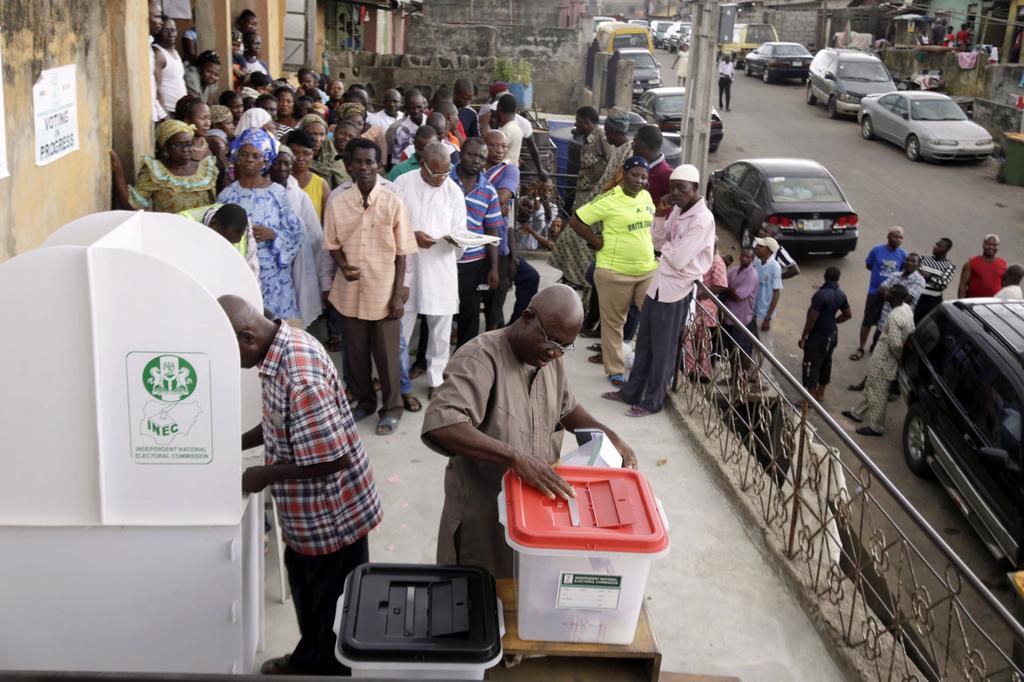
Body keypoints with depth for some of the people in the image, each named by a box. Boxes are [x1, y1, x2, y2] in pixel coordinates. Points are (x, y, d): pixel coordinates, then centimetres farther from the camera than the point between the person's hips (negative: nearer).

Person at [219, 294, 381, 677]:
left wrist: (265, 475, -20)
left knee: (335, 609, 13)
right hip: (307, 513, 10)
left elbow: (334, 460, -31)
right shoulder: (284, 344, -3)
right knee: (306, 586, 29)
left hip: (332, 516, -10)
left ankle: (332, 671, 34)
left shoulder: (302, 380, -34)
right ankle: (309, 660, 50)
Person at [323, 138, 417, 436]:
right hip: (350, 292, 2)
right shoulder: (338, 203, -2)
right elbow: (332, 244, 8)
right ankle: (363, 400, 32)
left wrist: (398, 295, -7)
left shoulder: (392, 202, -7)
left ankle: (392, 407, 21)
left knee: (386, 353, 6)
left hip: (383, 293, -2)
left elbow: (402, 252, -4)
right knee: (355, 351, 14)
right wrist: (343, 265, -14)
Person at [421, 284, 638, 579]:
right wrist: (517, 458, -45)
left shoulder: (549, 358, 0)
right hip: (483, 515, -6)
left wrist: (611, 437, 2)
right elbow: (439, 426, -41)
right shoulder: (480, 358, -26)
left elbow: (566, 409, 19)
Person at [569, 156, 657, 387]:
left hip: (648, 270, 6)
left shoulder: (646, 196, 6)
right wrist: (597, 242, -10)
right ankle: (615, 371, 18)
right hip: (615, 272, -6)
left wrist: (645, 242, 12)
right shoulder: (609, 200, -15)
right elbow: (575, 220, -13)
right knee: (613, 322, 6)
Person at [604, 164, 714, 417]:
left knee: (662, 349, 5)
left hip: (675, 291, -9)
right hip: (658, 283, 9)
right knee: (644, 343, 18)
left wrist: (665, 248, -4)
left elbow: (678, 260, -24)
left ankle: (652, 401, 18)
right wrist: (660, 216, -2)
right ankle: (631, 392, 31)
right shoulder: (677, 210, 7)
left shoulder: (703, 219, -20)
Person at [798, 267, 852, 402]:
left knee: (811, 364, 0)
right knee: (826, 363, 18)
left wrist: (803, 337, -14)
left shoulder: (821, 294, -23)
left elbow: (812, 318, -21)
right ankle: (820, 393, 29)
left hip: (818, 335, -8)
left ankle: (811, 397, 4)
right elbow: (848, 314, 14)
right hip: (832, 334, 8)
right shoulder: (841, 295, 2)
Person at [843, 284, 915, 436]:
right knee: (870, 386, 25)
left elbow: (895, 344, -31)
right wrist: (902, 355, 14)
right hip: (884, 357, 10)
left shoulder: (895, 317, -30)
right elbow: (910, 333, 11)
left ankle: (876, 427, 16)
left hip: (885, 360, -10)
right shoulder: (906, 308, 0)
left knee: (878, 393, 4)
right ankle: (857, 412, 41)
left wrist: (899, 356, -12)